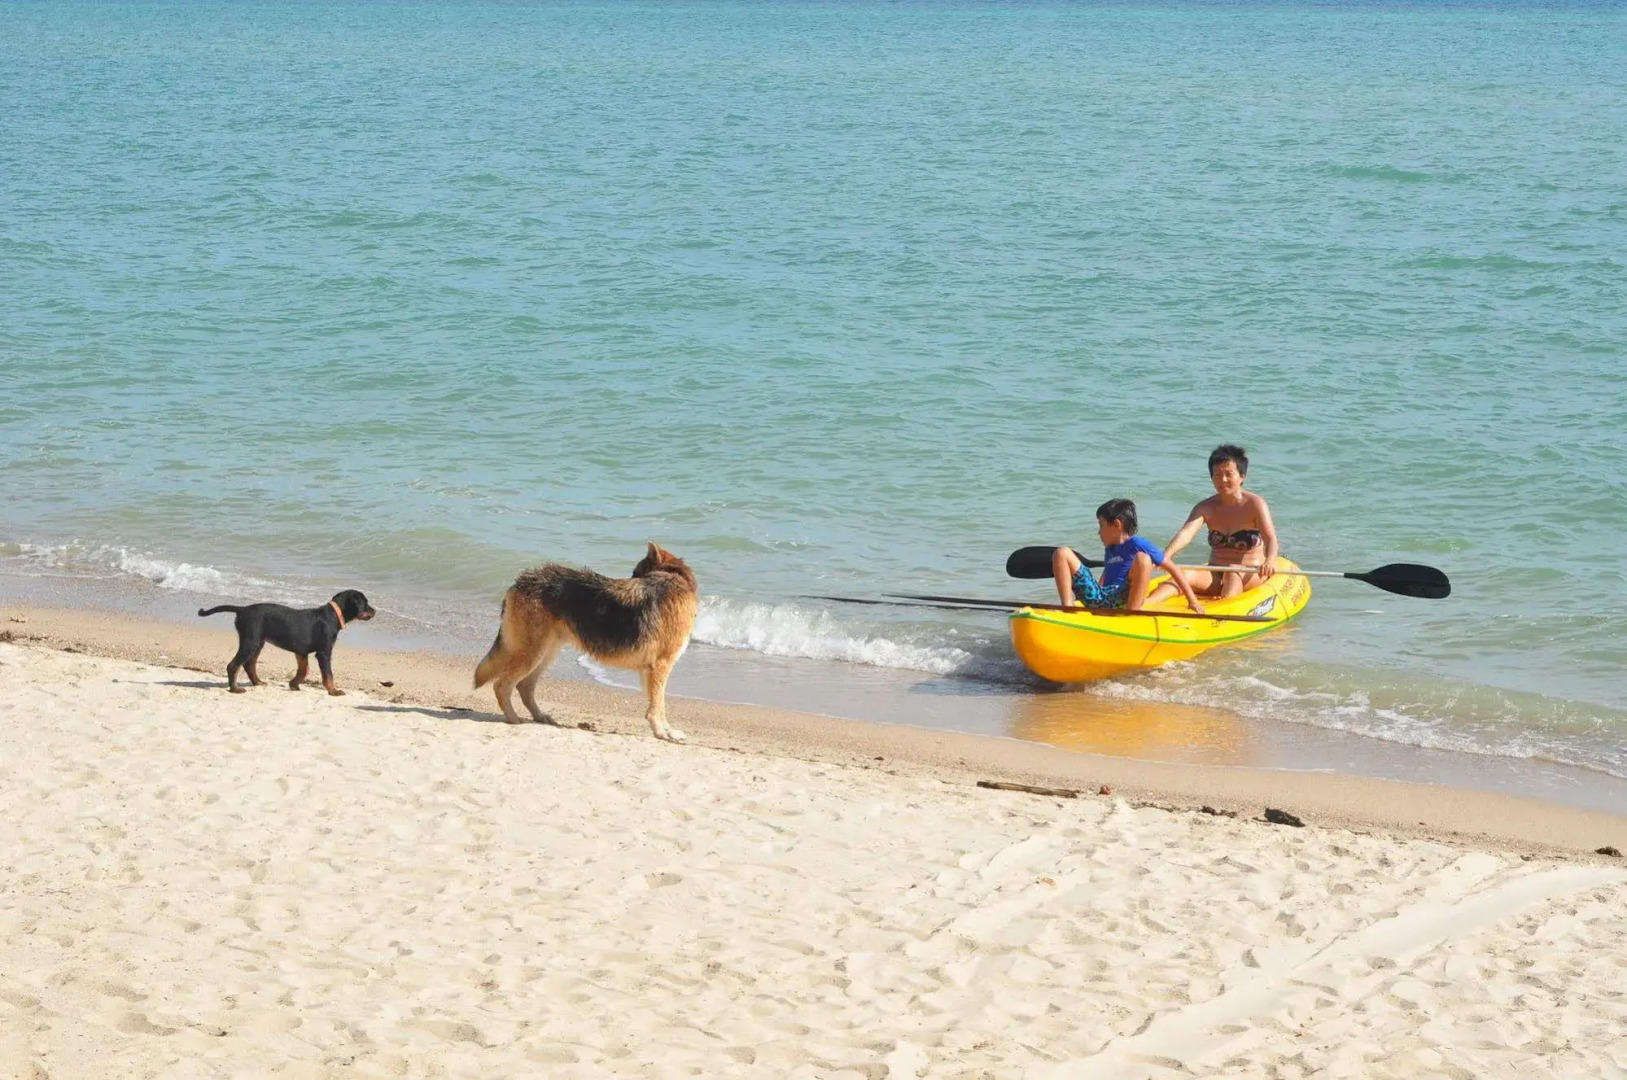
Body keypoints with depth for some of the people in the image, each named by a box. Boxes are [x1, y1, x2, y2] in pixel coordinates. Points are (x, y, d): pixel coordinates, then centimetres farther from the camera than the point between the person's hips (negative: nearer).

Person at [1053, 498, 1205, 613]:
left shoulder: (1137, 545, 4)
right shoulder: (1110, 550, 27)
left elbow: (1173, 569, 2)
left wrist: (1193, 602, -1)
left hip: (1123, 602, -6)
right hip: (1100, 600, 6)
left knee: (1142, 559, -30)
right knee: (1062, 554, 1)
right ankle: (1068, 608, -14)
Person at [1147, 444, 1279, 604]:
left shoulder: (1255, 504, -6)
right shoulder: (1206, 507, 3)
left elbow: (1270, 538, -19)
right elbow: (1186, 533, -15)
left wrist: (1270, 561, -43)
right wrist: (1166, 555, -37)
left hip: (1252, 575, -3)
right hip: (1216, 576, 3)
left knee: (1233, 572, -35)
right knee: (1186, 575, -25)